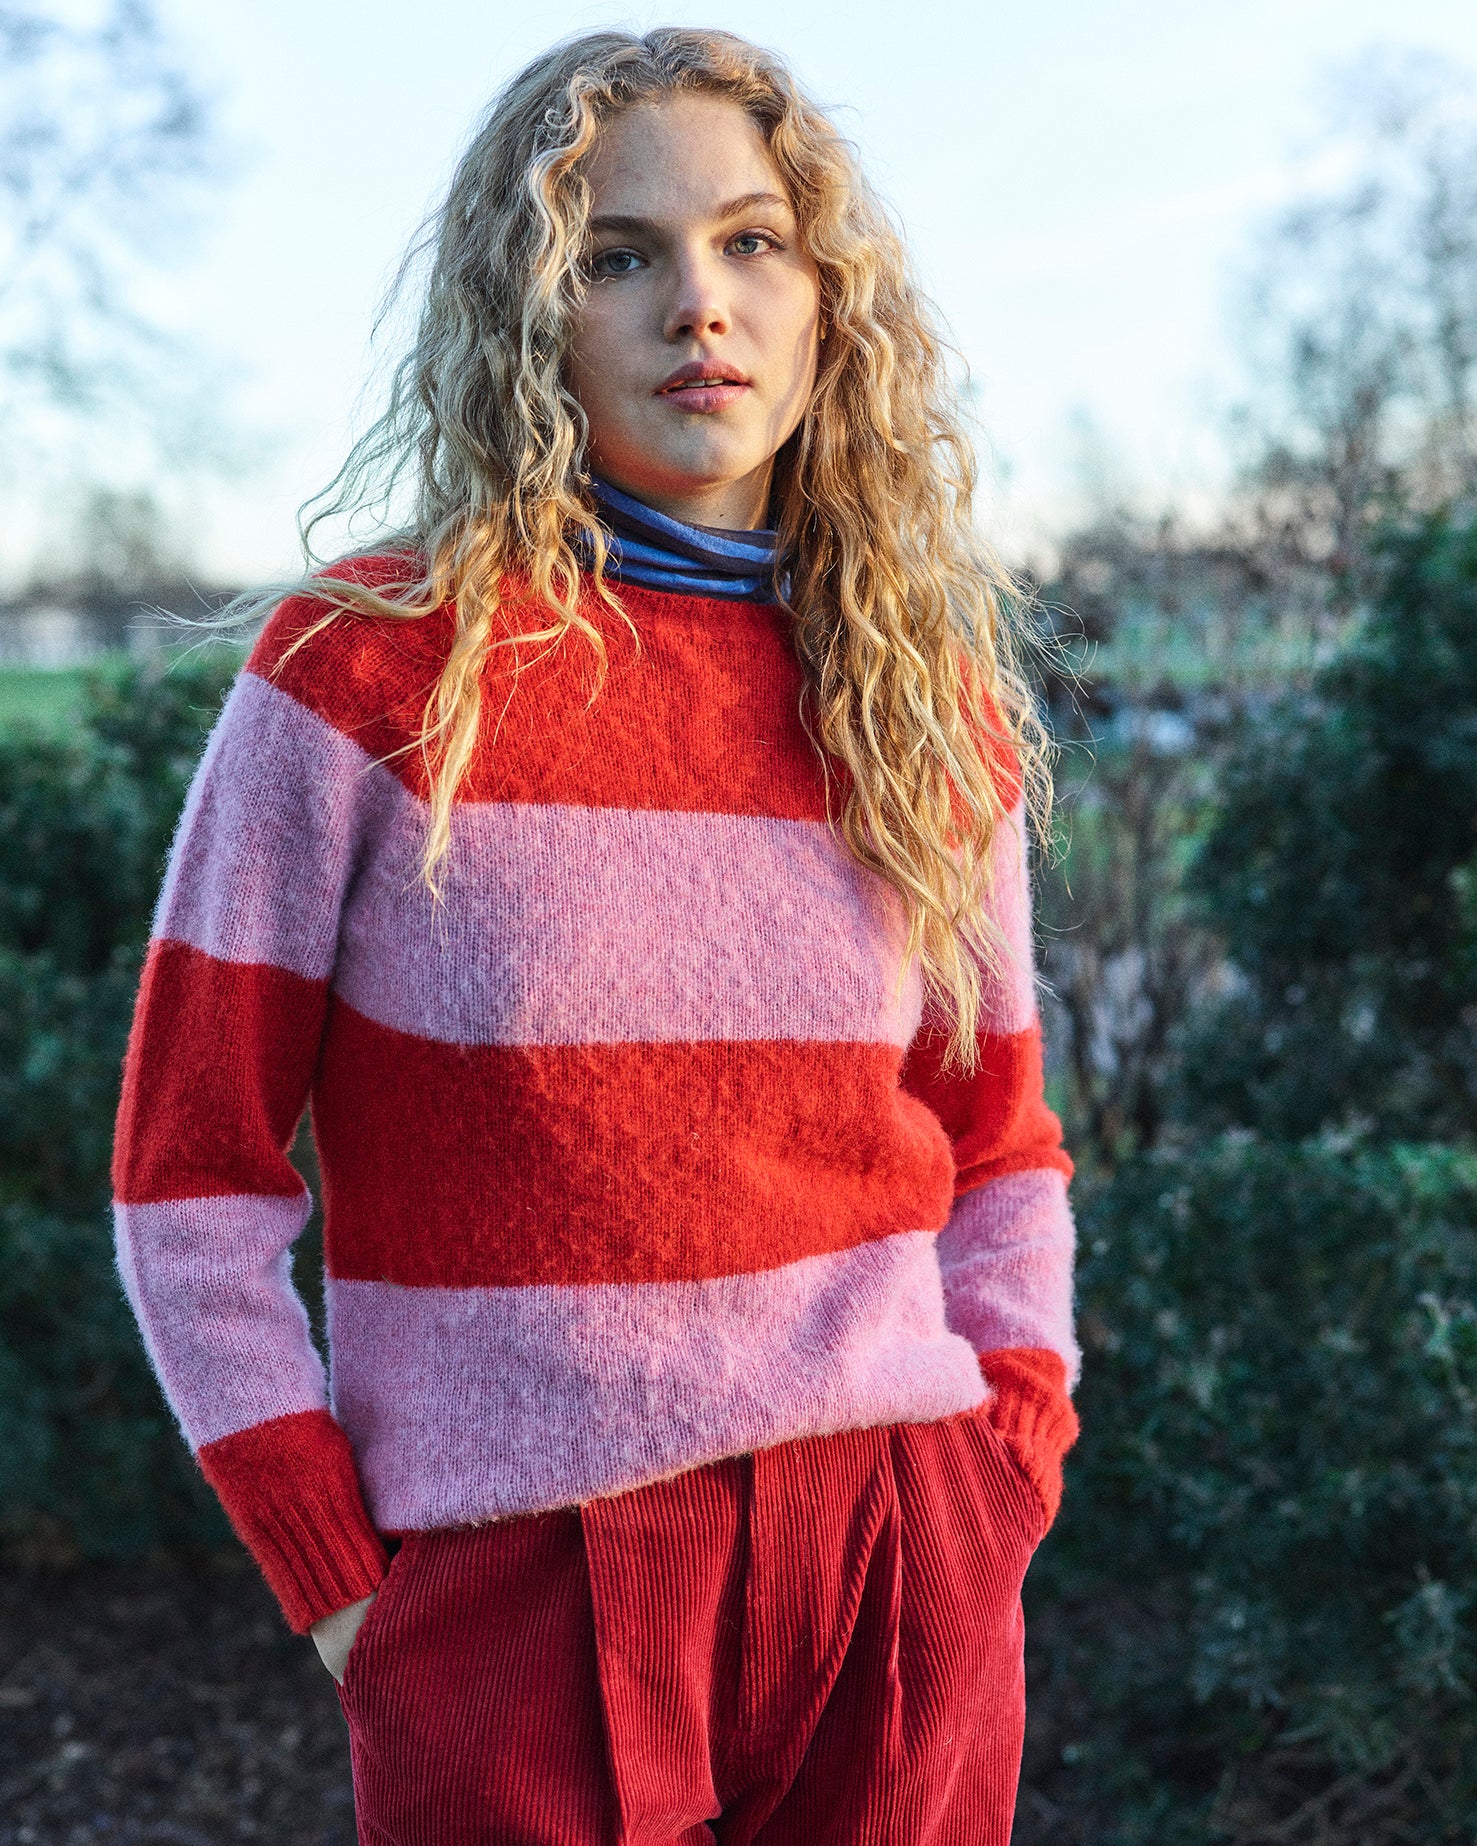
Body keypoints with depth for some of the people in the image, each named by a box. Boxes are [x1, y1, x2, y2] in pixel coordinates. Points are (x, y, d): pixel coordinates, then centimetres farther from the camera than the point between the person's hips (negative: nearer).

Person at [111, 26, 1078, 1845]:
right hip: (513, 1594, -3)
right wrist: (338, 1579, -6)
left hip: (898, 1570, 3)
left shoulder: (934, 710, 4)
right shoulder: (368, 665, -7)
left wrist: (1009, 1467, 3)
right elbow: (190, 1172, -4)